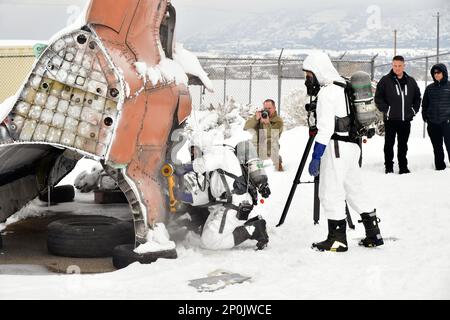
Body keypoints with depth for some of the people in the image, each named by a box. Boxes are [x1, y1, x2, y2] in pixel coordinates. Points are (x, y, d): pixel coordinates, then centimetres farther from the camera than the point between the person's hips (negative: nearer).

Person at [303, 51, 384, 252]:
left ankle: (338, 239, 2)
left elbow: (325, 128, -20)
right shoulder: (344, 87, 15)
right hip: (353, 145, 10)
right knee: (355, 191, 16)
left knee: (330, 194, -2)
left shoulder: (327, 92, -14)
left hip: (337, 147, -10)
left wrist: (316, 157, -19)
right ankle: (373, 235, 20)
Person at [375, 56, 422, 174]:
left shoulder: (411, 81, 9)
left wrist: (414, 110, 10)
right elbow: (378, 98, -3)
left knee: (403, 145, 10)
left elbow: (417, 97, 21)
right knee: (389, 144, 2)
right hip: (391, 120, -3)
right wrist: (386, 110, -9)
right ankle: (389, 168, 10)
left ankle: (403, 167, 18)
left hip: (406, 120, 3)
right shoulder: (385, 81, -3)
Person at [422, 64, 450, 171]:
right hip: (432, 123, 4)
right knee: (437, 148, 10)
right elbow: (424, 104, 16)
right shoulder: (429, 88, 10)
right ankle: (440, 167, 18)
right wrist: (425, 116, 4)